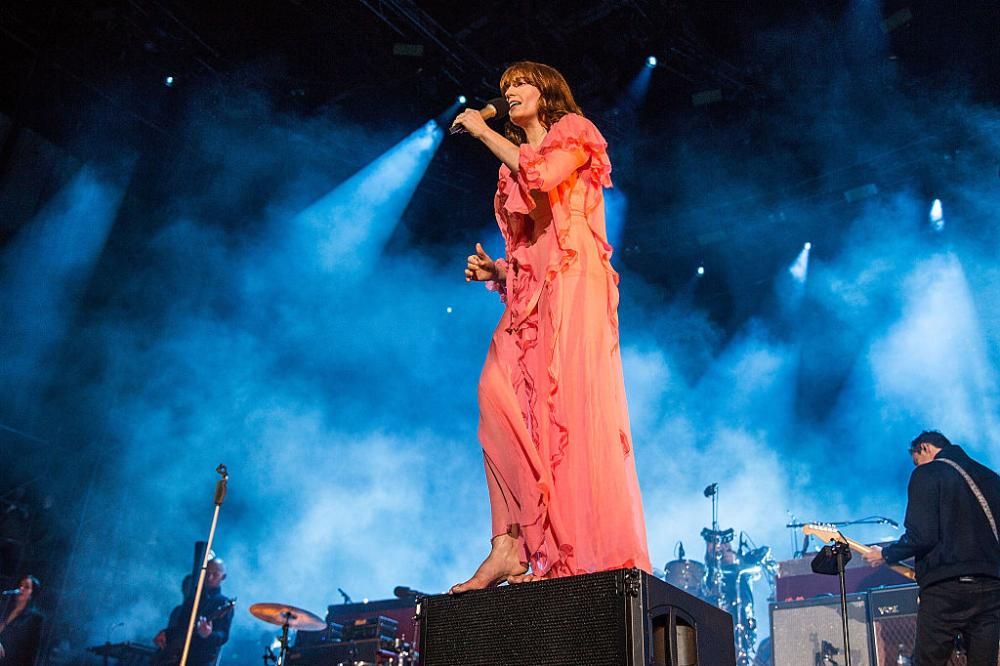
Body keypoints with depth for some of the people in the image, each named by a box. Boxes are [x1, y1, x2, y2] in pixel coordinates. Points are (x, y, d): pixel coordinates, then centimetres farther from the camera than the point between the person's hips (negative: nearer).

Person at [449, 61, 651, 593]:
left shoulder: (573, 133, 11)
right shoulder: (515, 165, 29)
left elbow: (543, 174, -13)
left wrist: (483, 132, -3)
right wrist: (494, 270, 6)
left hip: (572, 280, -6)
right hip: (529, 289, 6)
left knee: (569, 403, -17)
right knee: (503, 402, -13)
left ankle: (588, 553, -18)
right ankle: (511, 546, -16)